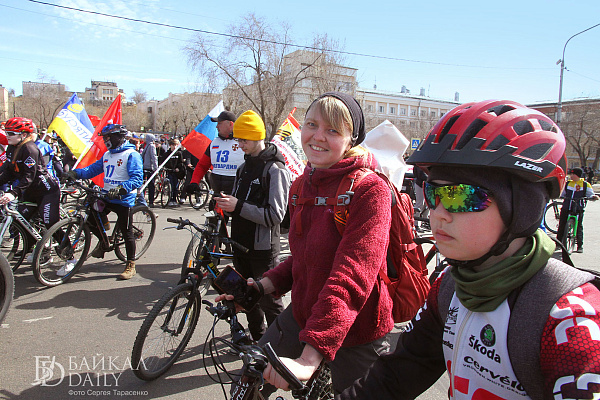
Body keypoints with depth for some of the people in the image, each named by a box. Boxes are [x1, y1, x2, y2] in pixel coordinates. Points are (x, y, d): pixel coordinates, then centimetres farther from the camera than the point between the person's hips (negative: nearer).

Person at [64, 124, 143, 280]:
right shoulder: (107, 155, 16)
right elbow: (93, 169, 12)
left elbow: (137, 178, -20)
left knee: (126, 232, -1)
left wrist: (121, 189, -34)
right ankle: (103, 241, 35)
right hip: (106, 197, 8)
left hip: (124, 199, -7)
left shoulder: (131, 155, -11)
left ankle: (131, 266, 12)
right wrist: (75, 173, -4)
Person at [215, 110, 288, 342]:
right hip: (241, 243, 8)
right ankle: (256, 336, 36)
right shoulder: (244, 167, 13)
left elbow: (275, 215, -20)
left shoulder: (275, 169, -14)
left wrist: (239, 207, -23)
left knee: (269, 300, 1)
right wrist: (227, 204, -1)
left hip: (263, 248, -8)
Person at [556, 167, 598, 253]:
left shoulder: (585, 184, 5)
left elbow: (590, 194, 3)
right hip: (566, 207, 3)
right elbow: (562, 194, 19)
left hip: (578, 208, -3)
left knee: (579, 226, -1)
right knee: (561, 225, 0)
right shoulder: (567, 183, 14)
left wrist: (593, 197, -18)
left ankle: (580, 246, 9)